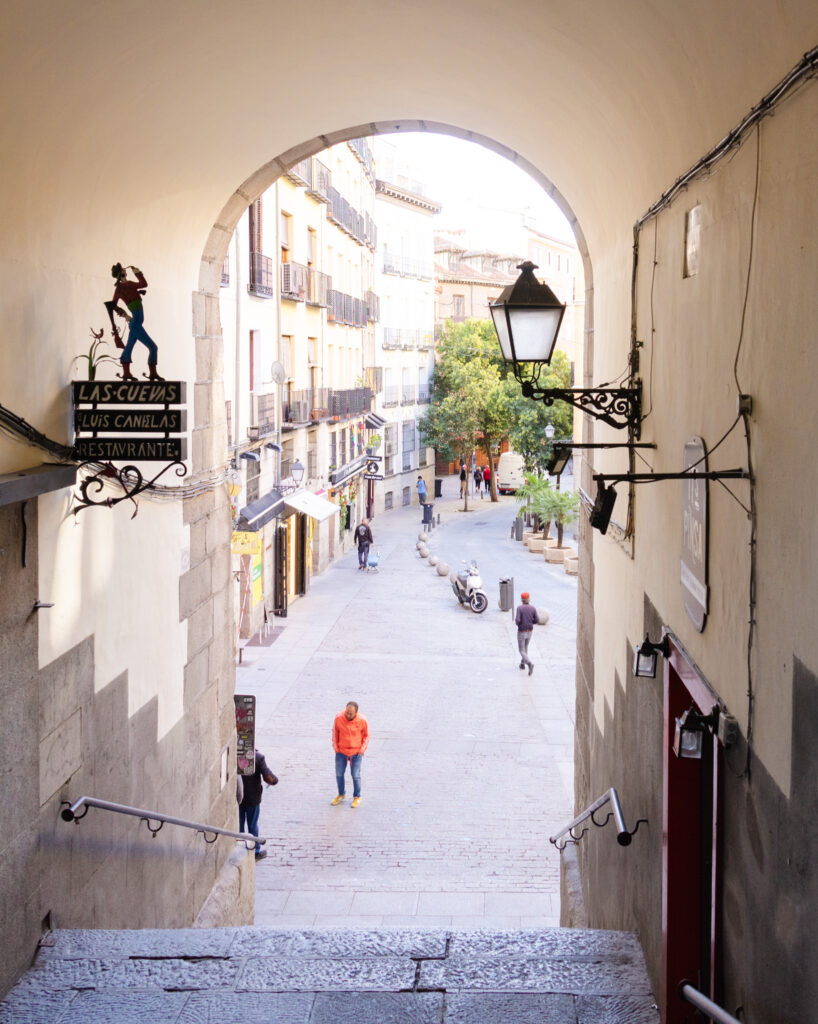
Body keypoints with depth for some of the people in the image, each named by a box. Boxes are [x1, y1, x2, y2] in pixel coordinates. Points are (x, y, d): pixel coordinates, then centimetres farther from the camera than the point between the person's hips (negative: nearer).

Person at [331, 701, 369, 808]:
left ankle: (357, 797, 24)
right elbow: (335, 733, 1)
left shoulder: (362, 721, -18)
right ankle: (341, 795, 32)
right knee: (339, 774, 11)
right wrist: (336, 748, 0)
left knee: (355, 775, 7)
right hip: (341, 752, 2)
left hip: (356, 753, -2)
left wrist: (361, 750, -6)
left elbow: (366, 736, -2)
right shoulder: (339, 718, -16)